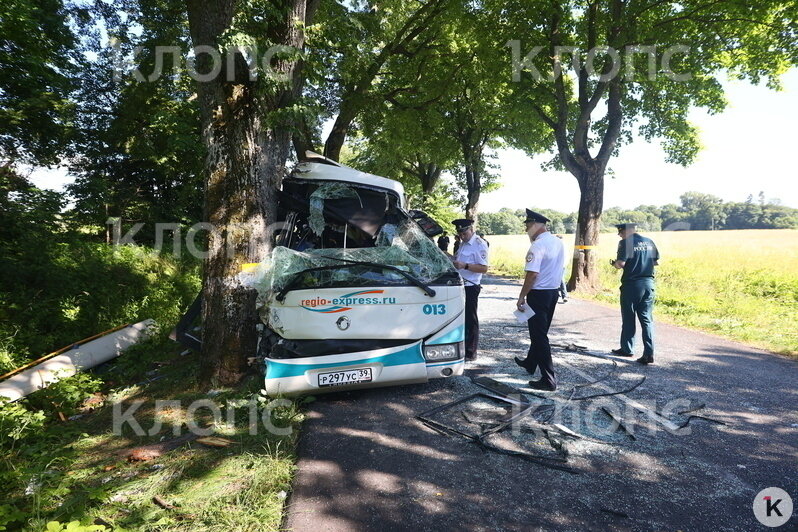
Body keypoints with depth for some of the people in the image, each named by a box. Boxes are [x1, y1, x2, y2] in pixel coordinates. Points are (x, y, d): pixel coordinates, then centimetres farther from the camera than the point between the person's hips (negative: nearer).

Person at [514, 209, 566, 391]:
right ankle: (530, 363, 39)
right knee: (540, 332, 21)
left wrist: (522, 296, -17)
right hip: (554, 291, 9)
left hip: (539, 294, -9)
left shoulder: (538, 245, -20)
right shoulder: (558, 243, 8)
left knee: (539, 335, -3)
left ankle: (549, 380, 0)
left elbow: (532, 274, -24)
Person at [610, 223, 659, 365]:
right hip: (648, 284, 5)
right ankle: (649, 353, -1)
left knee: (628, 319, 10)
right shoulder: (649, 242, 7)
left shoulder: (625, 243, -11)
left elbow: (621, 263, -18)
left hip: (631, 285, -5)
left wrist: (614, 263, 2)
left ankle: (627, 349, 23)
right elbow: (657, 262, 12)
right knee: (647, 319, 6)